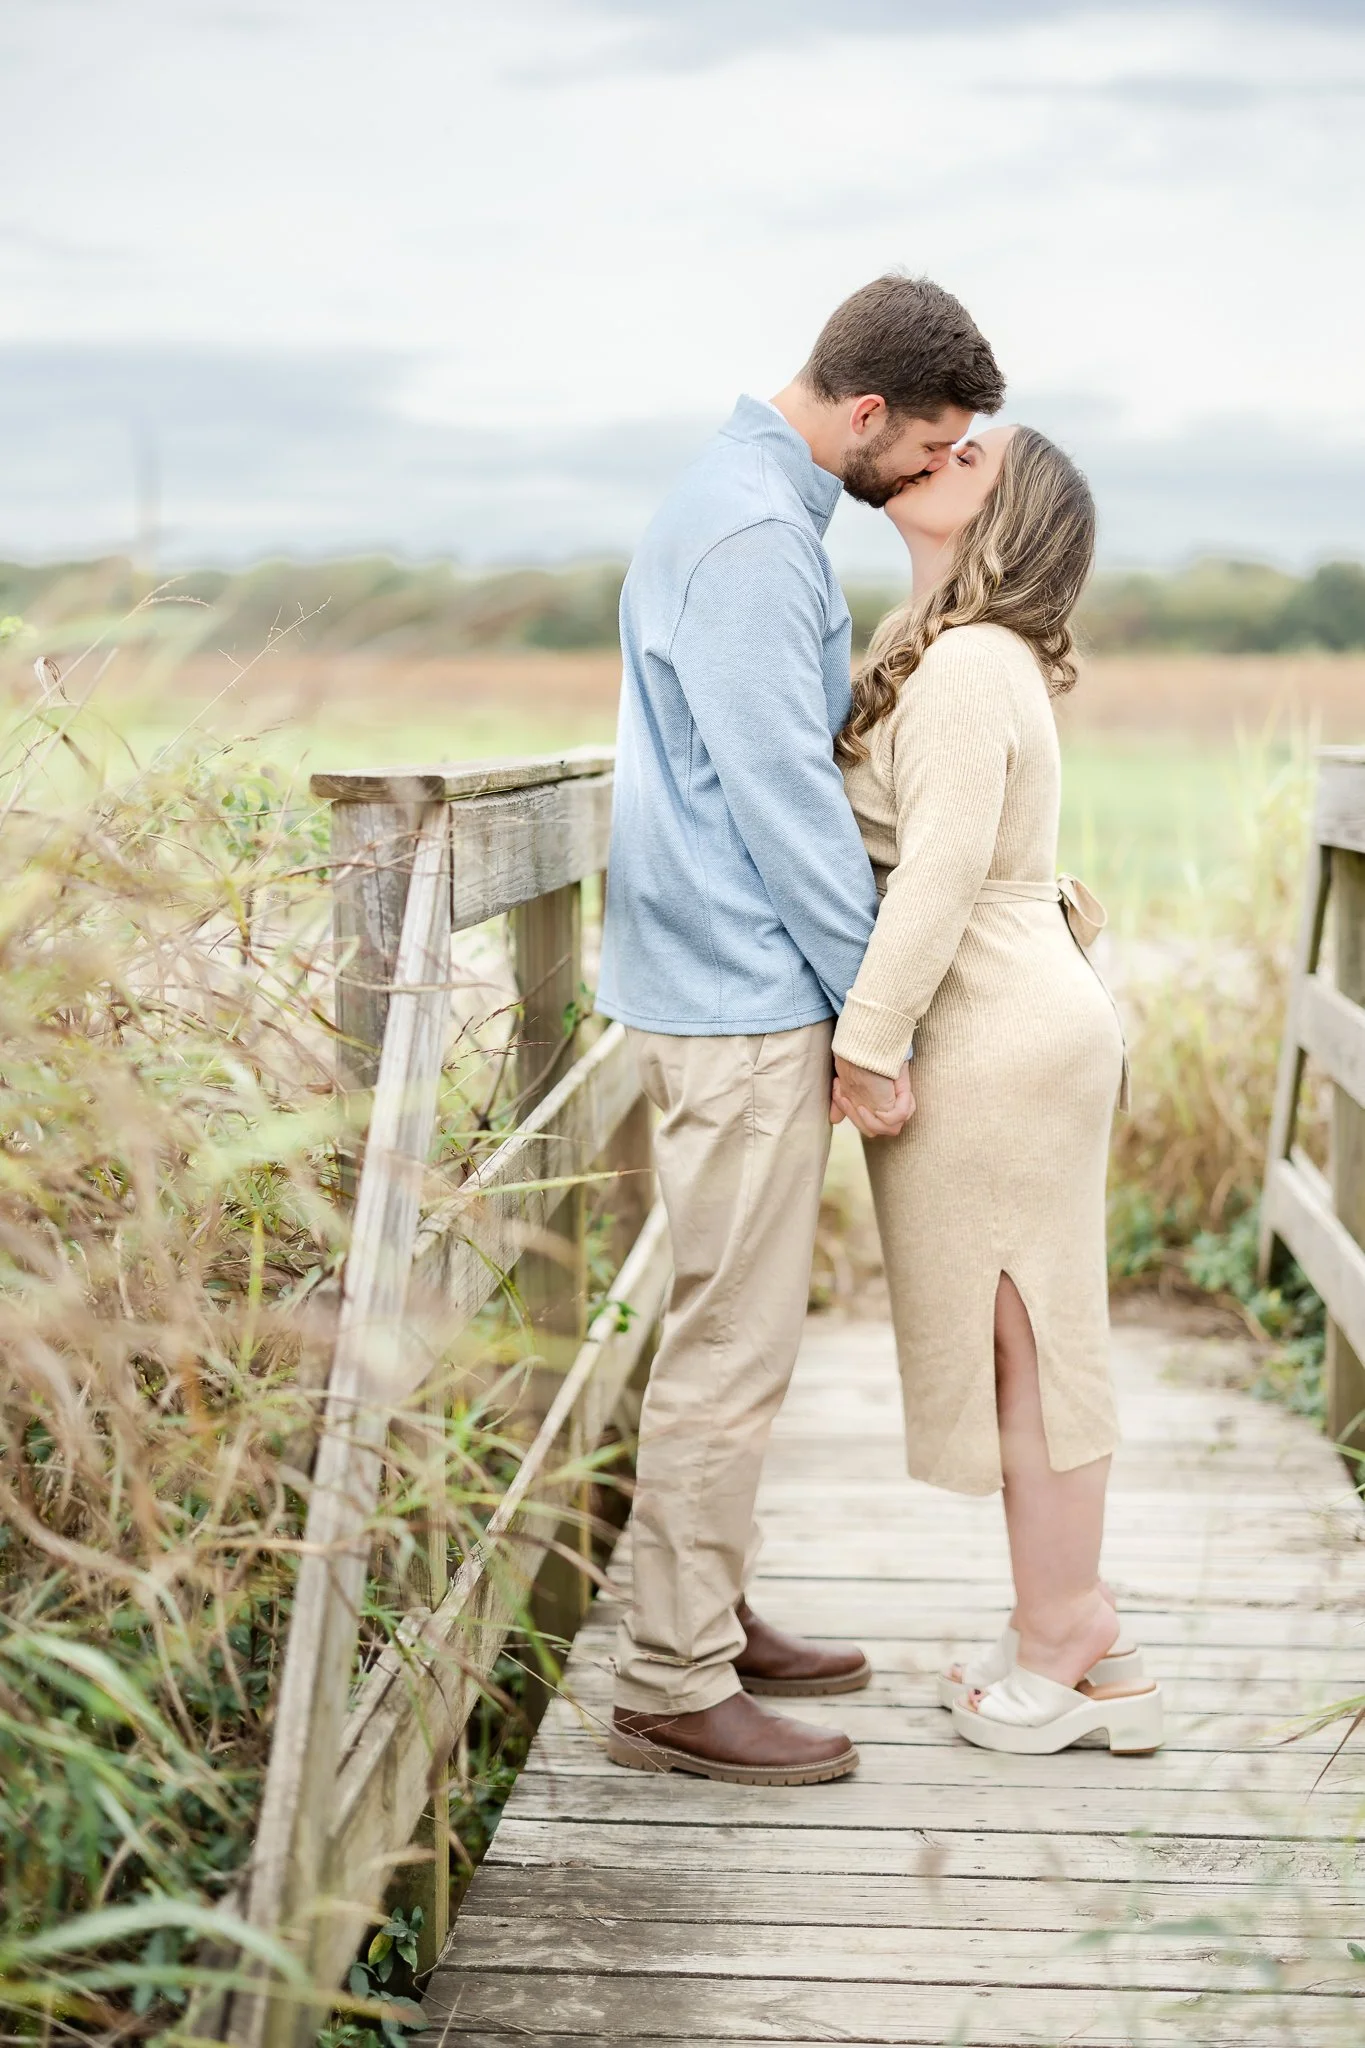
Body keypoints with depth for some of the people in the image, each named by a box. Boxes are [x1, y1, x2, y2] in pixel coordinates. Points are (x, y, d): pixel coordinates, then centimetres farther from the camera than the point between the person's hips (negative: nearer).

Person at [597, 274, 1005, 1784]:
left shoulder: (754, 500, 16)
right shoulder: (752, 536, -17)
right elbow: (783, 794, -20)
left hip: (737, 988, 11)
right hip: (745, 997, -11)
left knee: (738, 1334, 17)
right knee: (732, 1347, -4)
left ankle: (712, 1621, 29)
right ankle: (673, 1689, 6)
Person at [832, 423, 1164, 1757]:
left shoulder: (963, 670, -16)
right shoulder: (979, 657, 14)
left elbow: (940, 875, -21)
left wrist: (864, 1044, -18)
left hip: (999, 1040, -10)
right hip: (1026, 1024, 10)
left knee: (1024, 1347, 1)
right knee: (1029, 1344, 15)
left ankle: (1068, 1661, 13)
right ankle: (1073, 1634, 26)